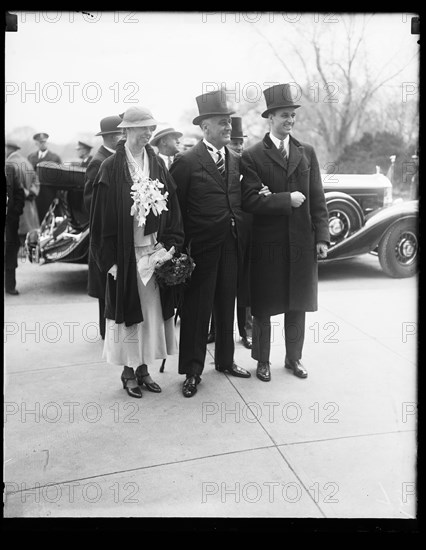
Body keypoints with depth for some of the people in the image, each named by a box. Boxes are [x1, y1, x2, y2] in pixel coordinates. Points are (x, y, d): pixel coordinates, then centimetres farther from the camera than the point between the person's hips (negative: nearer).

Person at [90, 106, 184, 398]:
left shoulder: (158, 165, 7)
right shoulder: (111, 168, -5)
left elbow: (171, 208, 6)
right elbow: (103, 217, -7)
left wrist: (170, 246, -4)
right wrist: (110, 259, -11)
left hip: (155, 251, 4)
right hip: (126, 253, -4)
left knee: (152, 311, 9)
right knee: (129, 310, 5)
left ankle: (144, 368, 24)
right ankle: (129, 372, 20)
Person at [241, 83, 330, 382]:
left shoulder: (307, 152, 8)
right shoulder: (252, 156, -4)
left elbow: (317, 199, 6)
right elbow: (251, 201, -14)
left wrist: (322, 236, 1)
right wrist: (286, 199, -16)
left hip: (302, 242, 3)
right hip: (267, 243, -3)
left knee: (297, 304, 13)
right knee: (263, 306, 8)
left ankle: (294, 357, 31)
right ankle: (262, 360, 25)